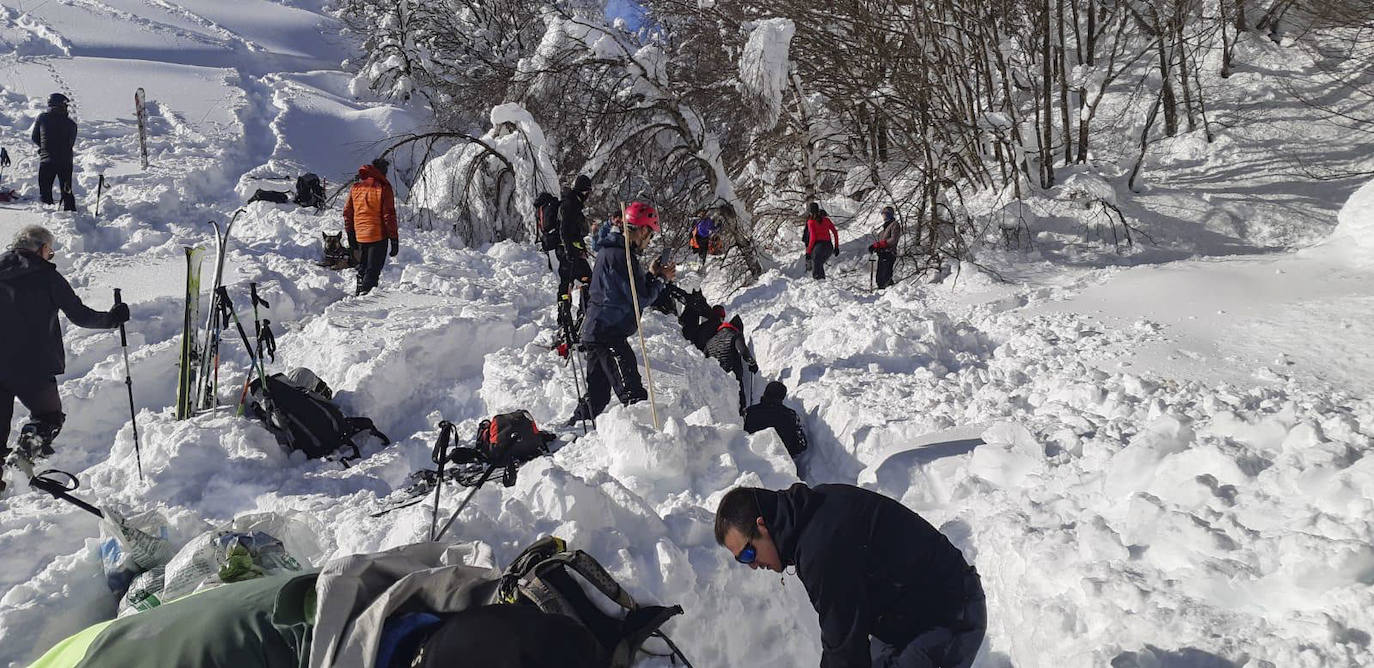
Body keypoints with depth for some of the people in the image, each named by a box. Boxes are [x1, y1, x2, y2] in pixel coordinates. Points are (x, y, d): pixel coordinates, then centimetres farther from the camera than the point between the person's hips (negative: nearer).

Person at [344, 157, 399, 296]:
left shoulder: (355, 187, 6)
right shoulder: (383, 188, -11)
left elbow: (347, 213, 10)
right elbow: (389, 215, -13)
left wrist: (350, 235, 19)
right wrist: (394, 239, -9)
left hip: (359, 236, 6)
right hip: (378, 236, -6)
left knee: (362, 266, 22)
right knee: (373, 269, 0)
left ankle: (359, 291, 31)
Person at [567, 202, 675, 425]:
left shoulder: (608, 250, 15)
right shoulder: (622, 255, -17)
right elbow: (641, 299, -16)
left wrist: (651, 275, 11)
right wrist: (661, 278, -1)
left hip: (594, 332, 10)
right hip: (610, 334, -10)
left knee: (597, 395, 19)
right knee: (633, 395, -12)